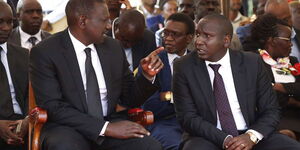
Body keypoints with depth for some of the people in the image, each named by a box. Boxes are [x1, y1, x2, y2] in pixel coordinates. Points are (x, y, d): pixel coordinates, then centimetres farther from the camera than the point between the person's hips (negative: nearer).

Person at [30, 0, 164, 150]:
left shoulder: (114, 47, 7)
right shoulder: (44, 52, -7)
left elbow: (129, 98, 14)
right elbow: (52, 106, -15)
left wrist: (148, 75, -7)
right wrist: (105, 127, -23)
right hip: (67, 128, -4)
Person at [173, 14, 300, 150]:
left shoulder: (252, 63, -2)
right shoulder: (184, 67, -4)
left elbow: (271, 111, 2)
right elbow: (187, 117, -7)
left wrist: (251, 136, -17)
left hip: (247, 136, 2)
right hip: (208, 138, -1)